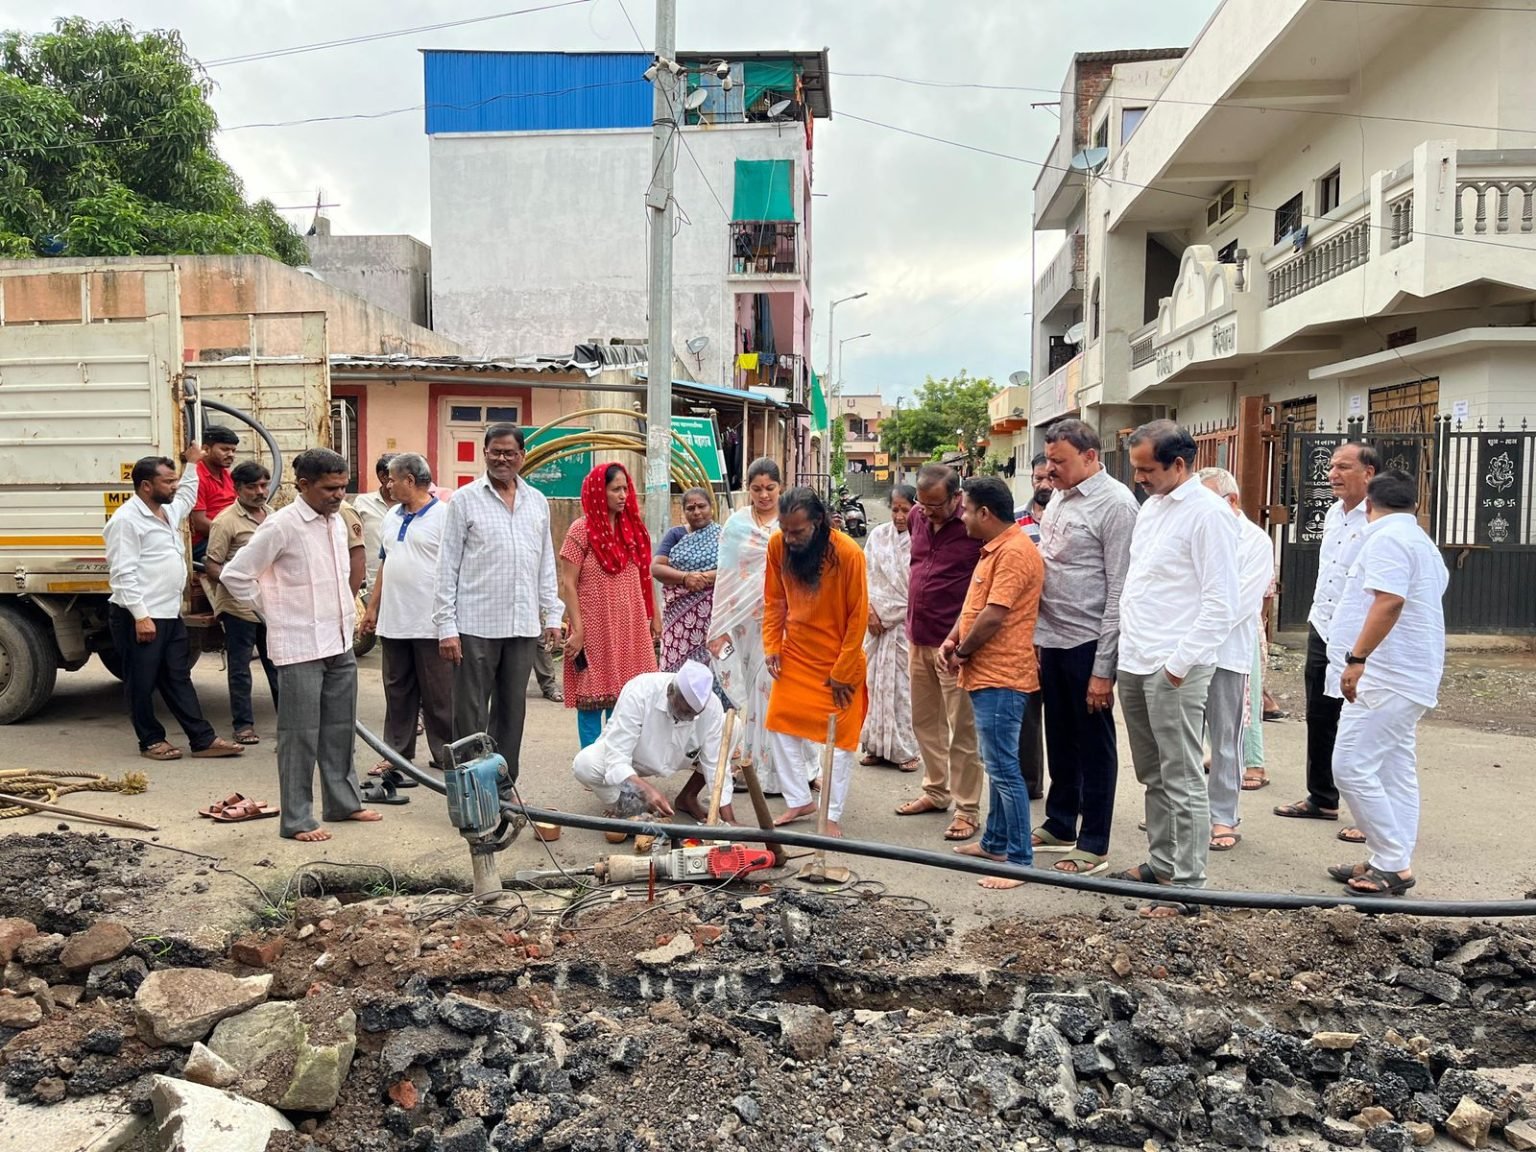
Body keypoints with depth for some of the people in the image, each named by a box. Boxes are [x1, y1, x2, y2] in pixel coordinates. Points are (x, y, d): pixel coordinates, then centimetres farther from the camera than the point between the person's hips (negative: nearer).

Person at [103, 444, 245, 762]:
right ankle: (151, 741, 17)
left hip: (170, 614, 9)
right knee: (142, 683, 5)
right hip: (139, 618, -9)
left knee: (179, 679, 10)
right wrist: (140, 616, -23)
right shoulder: (126, 519, -14)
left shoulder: (168, 511, 14)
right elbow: (123, 573, -19)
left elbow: (187, 498, 41)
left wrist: (192, 464, 38)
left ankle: (203, 740, 12)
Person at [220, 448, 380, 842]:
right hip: (300, 647, -7)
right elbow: (235, 575, -11)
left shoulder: (337, 522, 9)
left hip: (340, 644, 8)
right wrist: (273, 612, -4)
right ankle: (297, 820, 8)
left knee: (340, 728, 16)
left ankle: (343, 802, 28)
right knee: (300, 735, 0)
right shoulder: (282, 526, -14)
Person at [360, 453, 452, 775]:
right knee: (398, 692, 13)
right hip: (393, 621, 8)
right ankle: (397, 754, 23)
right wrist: (373, 608, 18)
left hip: (431, 624, -7)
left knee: (438, 694, 1)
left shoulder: (444, 515, -9)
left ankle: (446, 754, 12)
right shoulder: (393, 516, 15)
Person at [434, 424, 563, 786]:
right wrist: (446, 626, -8)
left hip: (523, 625, 4)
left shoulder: (537, 501, 12)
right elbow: (447, 566, -3)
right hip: (476, 624, -4)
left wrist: (552, 614, 9)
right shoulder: (465, 499, -1)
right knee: (471, 714, 1)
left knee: (512, 710, 12)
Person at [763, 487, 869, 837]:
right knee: (782, 727, 7)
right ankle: (799, 800, 23)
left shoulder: (848, 553, -22)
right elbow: (774, 600, 5)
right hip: (794, 655, 4)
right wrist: (771, 645, -3)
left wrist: (843, 671, -12)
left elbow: (858, 616, -15)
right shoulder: (777, 546, -9)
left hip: (838, 662, -4)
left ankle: (832, 814, 16)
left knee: (838, 737, 4)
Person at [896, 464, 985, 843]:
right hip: (919, 640, 7)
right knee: (924, 722, 17)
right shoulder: (919, 519, 7)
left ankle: (968, 809, 10)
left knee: (962, 730, 0)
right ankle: (935, 791, 32)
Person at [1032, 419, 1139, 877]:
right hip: (1052, 640, 8)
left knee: (1094, 745, 5)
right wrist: (1036, 638, 14)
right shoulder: (1059, 499, 11)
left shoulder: (1115, 504, -13)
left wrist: (1104, 667, -18)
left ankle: (1093, 845, 17)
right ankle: (1059, 826, 33)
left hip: (1088, 645, -8)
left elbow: (1119, 590, -16)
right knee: (1060, 739, 18)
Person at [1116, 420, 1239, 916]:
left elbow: (1221, 603, -16)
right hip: (1134, 664, 9)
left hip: (1174, 670, -9)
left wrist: (1180, 662, -17)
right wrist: (1127, 651, 15)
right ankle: (1161, 862, 31)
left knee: (1182, 781, -2)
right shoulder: (1151, 506, 15)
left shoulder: (1208, 513, -12)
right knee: (1153, 776, 18)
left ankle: (1187, 886, 5)